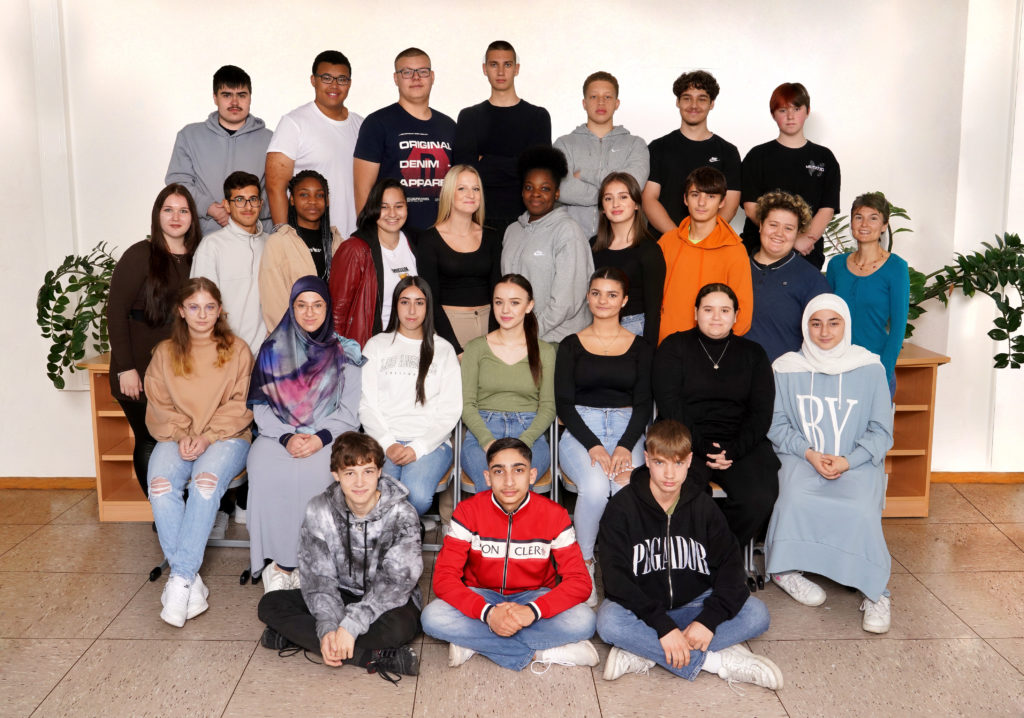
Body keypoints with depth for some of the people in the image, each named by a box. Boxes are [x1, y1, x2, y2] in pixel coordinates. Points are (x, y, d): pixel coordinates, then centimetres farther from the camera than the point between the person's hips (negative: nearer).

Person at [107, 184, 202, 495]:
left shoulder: (197, 258, 8)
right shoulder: (140, 255, -6)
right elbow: (116, 311, -9)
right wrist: (125, 368, -11)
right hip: (141, 374, -4)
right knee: (150, 444, 2)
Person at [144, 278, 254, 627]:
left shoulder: (237, 350, 9)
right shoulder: (165, 353, 16)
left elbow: (239, 405, 1)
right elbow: (159, 405, 8)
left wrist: (207, 437, -13)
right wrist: (181, 436, -10)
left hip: (225, 437, -2)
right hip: (176, 438, 2)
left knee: (207, 480, -34)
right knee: (160, 484, -30)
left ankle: (180, 578, -30)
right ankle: (192, 582, -27)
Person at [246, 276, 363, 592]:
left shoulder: (345, 353, 10)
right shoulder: (273, 350, 13)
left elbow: (350, 412, 5)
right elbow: (261, 409, 7)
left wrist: (319, 438, -14)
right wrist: (287, 437, -12)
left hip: (326, 439, -1)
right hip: (278, 437, 1)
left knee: (316, 472, -33)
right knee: (266, 471, -31)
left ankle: (284, 566, -22)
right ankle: (279, 561, -20)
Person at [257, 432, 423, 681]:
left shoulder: (401, 514, -17)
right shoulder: (319, 510, -8)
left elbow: (397, 581, -23)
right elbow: (318, 577, -12)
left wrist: (351, 625, -34)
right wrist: (328, 626, -29)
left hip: (388, 602, -4)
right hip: (341, 596, 5)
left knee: (397, 627, -38)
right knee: (270, 604, -17)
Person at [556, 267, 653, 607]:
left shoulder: (640, 347, 11)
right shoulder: (571, 345, 9)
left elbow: (644, 404, 5)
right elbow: (563, 403, 1)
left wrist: (625, 447, -13)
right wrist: (593, 445, -15)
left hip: (627, 430, 1)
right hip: (580, 430, -1)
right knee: (595, 488, -32)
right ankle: (583, 565, -11)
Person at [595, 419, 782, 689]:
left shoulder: (701, 504, 0)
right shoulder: (622, 507, -10)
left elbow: (730, 563, -4)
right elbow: (616, 576, -18)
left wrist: (709, 619, -21)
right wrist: (663, 626, -28)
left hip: (693, 604, 3)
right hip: (642, 609, -3)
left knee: (756, 614, -21)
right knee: (609, 621, -35)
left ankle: (643, 653, -25)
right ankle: (715, 661, -25)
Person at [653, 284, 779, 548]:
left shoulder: (753, 354, 16)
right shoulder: (673, 348, 10)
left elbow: (761, 412, 8)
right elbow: (669, 405, -2)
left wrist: (734, 449, -9)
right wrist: (700, 447, -14)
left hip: (741, 444, 2)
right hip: (685, 443, -2)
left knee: (759, 499, -25)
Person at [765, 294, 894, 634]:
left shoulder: (870, 369, 3)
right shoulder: (787, 369, 5)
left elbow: (881, 431, 4)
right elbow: (776, 424, 5)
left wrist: (848, 461, -12)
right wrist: (809, 453, -12)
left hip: (857, 463, 0)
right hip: (801, 458, 0)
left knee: (862, 510, -30)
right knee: (795, 500, -32)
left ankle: (875, 592, -12)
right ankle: (786, 569, -11)